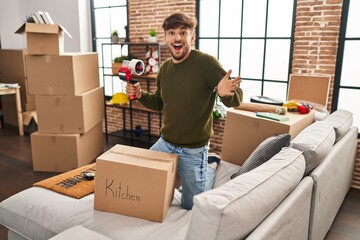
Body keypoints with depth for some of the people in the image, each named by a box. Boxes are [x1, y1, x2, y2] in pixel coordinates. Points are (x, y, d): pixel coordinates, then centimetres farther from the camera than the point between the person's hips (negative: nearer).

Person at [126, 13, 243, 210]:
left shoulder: (206, 63, -18)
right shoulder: (165, 68, 1)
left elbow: (236, 99, -17)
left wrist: (226, 93, -40)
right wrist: (140, 95, -4)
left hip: (193, 150, -5)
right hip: (164, 143, 5)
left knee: (191, 205, 9)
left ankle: (210, 171, 35)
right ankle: (176, 172, 37)